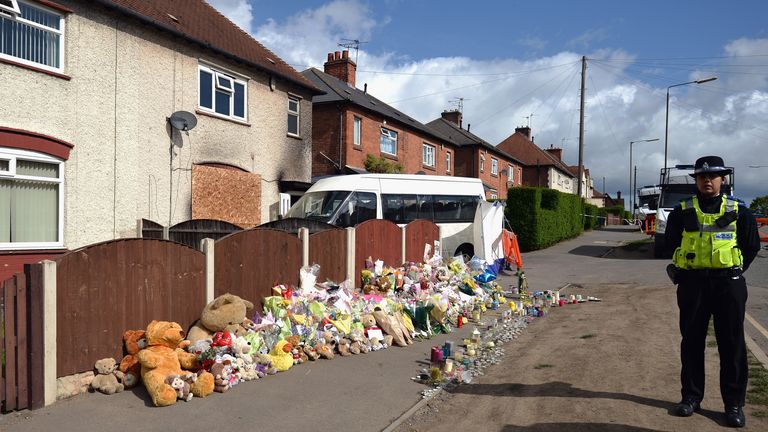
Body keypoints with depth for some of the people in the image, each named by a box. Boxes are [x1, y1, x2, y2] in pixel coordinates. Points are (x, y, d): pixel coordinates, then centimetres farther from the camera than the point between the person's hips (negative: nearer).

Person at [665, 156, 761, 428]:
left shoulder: (738, 211, 4)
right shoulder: (682, 212, 4)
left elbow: (752, 245, 10)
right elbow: (671, 242, 13)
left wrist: (734, 271, 5)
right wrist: (685, 268, 7)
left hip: (728, 284, 0)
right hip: (692, 283, 1)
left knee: (732, 344, 4)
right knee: (692, 342, 8)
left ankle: (734, 404, 15)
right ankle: (691, 397, 19)